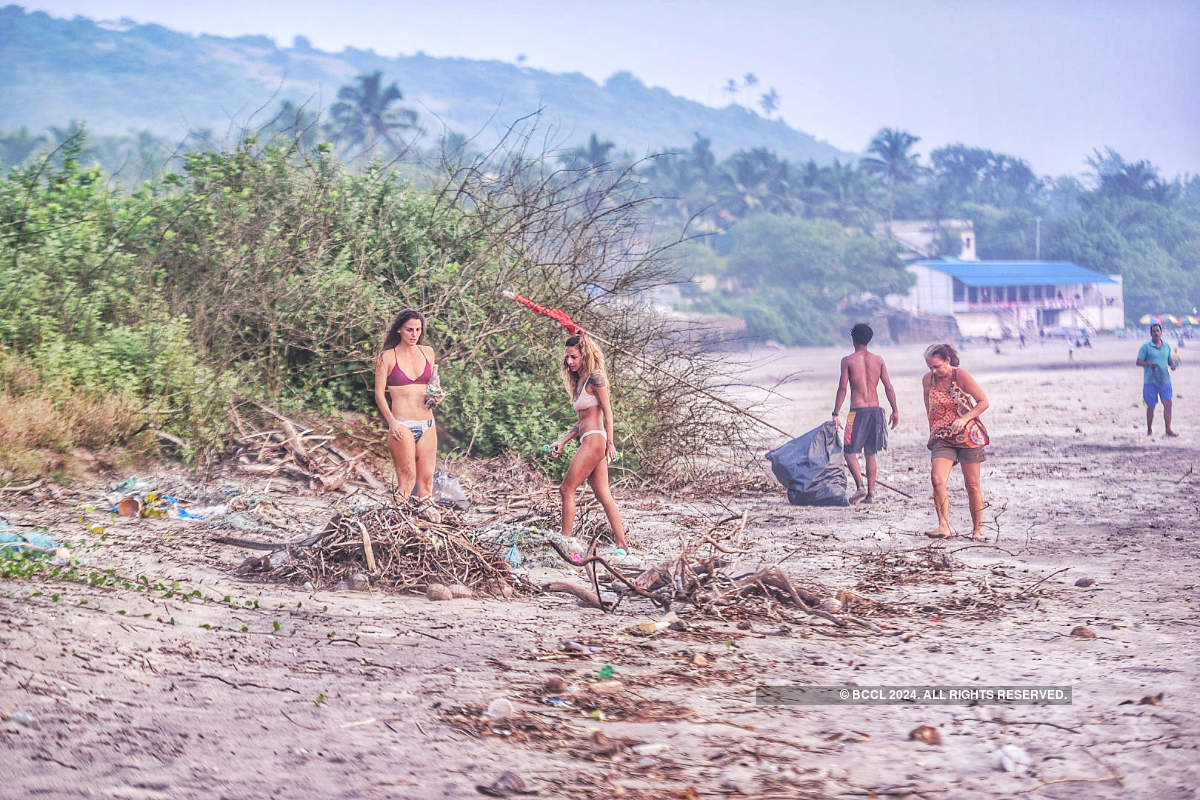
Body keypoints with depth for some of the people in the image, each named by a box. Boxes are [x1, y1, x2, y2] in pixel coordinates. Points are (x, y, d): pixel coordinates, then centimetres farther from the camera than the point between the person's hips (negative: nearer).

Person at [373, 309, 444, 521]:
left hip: (427, 424, 4)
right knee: (407, 477, -9)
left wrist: (436, 397, 2)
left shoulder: (428, 352, 12)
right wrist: (391, 422, -13)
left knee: (426, 476, 4)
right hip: (402, 425, -4)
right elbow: (379, 394, -2)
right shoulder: (387, 357, -1)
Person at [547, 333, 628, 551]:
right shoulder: (580, 381, 19)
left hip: (594, 439, -9)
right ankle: (622, 545, 3)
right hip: (591, 443, 9)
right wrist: (562, 441, 19)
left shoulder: (595, 378, -8)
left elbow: (608, 412, -12)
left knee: (567, 489, -7)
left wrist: (610, 443, -16)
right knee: (604, 496, 5)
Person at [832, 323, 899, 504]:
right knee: (871, 453, 12)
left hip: (858, 411, -4)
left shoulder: (848, 361, -5)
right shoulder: (878, 360, 6)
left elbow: (842, 389, -8)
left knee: (850, 451, 3)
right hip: (875, 410, 4)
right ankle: (871, 493, 10)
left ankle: (860, 487, -16)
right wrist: (895, 410, 11)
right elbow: (888, 387, 5)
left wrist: (836, 414, -4)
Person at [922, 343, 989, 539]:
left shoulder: (961, 376, -10)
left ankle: (977, 529, 15)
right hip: (942, 439, 3)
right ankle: (944, 527, -23)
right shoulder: (927, 380, 2)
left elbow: (983, 402, -8)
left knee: (972, 485, 2)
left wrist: (964, 419, -19)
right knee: (937, 479, -20)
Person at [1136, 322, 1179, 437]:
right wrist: (1149, 364, -22)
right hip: (1150, 381, -3)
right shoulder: (1146, 347, -2)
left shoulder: (1167, 346, 11)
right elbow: (1138, 362, -4)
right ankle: (1149, 430, 17)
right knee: (1151, 406, 3)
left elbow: (1170, 361, 19)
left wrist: (1173, 365, -5)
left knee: (1168, 404, -7)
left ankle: (1168, 430, -5)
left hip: (1165, 380, 3)